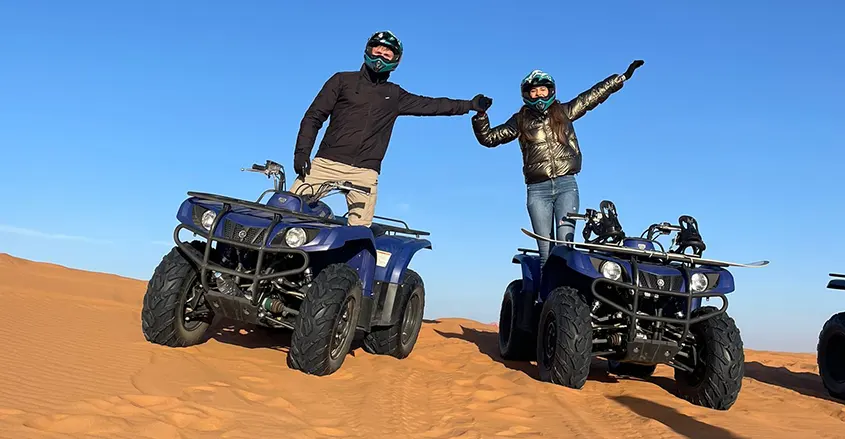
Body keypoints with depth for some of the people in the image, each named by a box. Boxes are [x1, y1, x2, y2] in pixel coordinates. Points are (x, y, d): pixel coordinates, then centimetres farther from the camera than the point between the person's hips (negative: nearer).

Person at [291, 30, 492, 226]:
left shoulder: (395, 95, 18)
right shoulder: (343, 80, 12)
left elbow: (431, 105, 21)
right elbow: (314, 116, 8)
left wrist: (471, 104, 18)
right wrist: (302, 151, -5)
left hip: (365, 172, 1)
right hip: (327, 163, -1)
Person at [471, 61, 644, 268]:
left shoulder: (564, 111, 14)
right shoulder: (520, 120, 13)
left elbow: (595, 95, 18)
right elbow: (488, 137, 13)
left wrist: (623, 77, 18)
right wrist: (480, 115, -1)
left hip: (566, 185, 0)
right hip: (537, 190, 0)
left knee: (565, 243, -13)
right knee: (546, 250, -5)